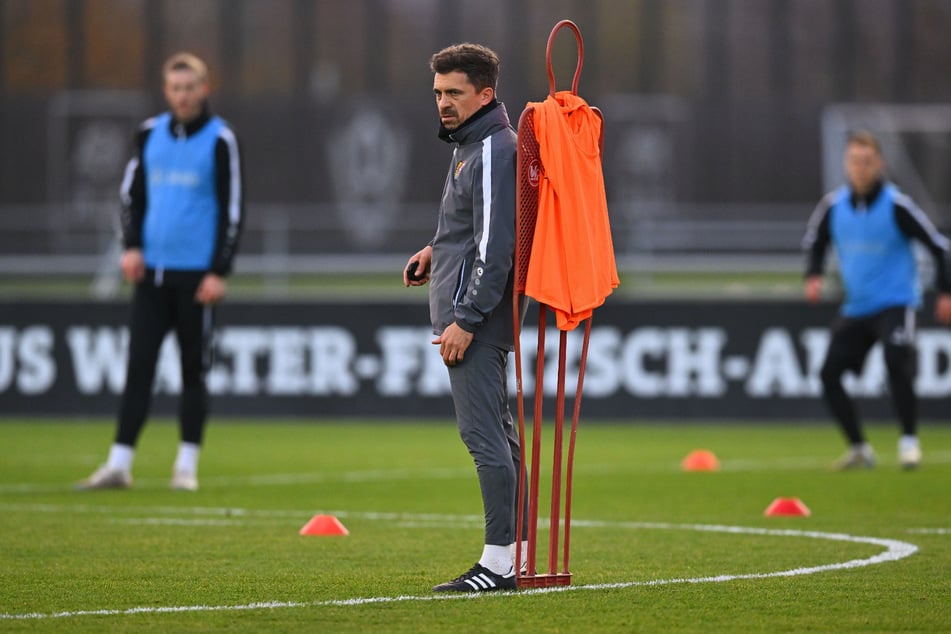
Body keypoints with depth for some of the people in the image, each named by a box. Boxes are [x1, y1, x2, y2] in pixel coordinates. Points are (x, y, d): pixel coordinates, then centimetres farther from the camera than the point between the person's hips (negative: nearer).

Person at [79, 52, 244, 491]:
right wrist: (131, 246, 2)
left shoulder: (220, 140, -5)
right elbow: (131, 192, 16)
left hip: (196, 274, -3)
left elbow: (233, 209, -6)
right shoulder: (149, 134, 8)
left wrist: (219, 272, -12)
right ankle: (119, 464, -1)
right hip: (151, 270, 4)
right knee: (138, 365, -1)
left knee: (194, 370, 4)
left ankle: (187, 466, 11)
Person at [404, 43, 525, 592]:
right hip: (470, 311, 11)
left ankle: (500, 561, -10)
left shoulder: (495, 151, -17)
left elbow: (496, 244, -22)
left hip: (476, 316, -11)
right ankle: (518, 546, 20)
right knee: (498, 431, 14)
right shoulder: (469, 144, 15)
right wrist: (439, 249, 14)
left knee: (483, 433, -10)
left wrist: (466, 320, -23)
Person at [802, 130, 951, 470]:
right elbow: (815, 243, 17)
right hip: (856, 309, 5)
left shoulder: (896, 206, -12)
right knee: (829, 373, -4)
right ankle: (859, 448, 9)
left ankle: (909, 440, -12)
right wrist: (814, 276, -2)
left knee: (897, 363, -26)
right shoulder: (833, 206, 0)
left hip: (895, 304, -5)